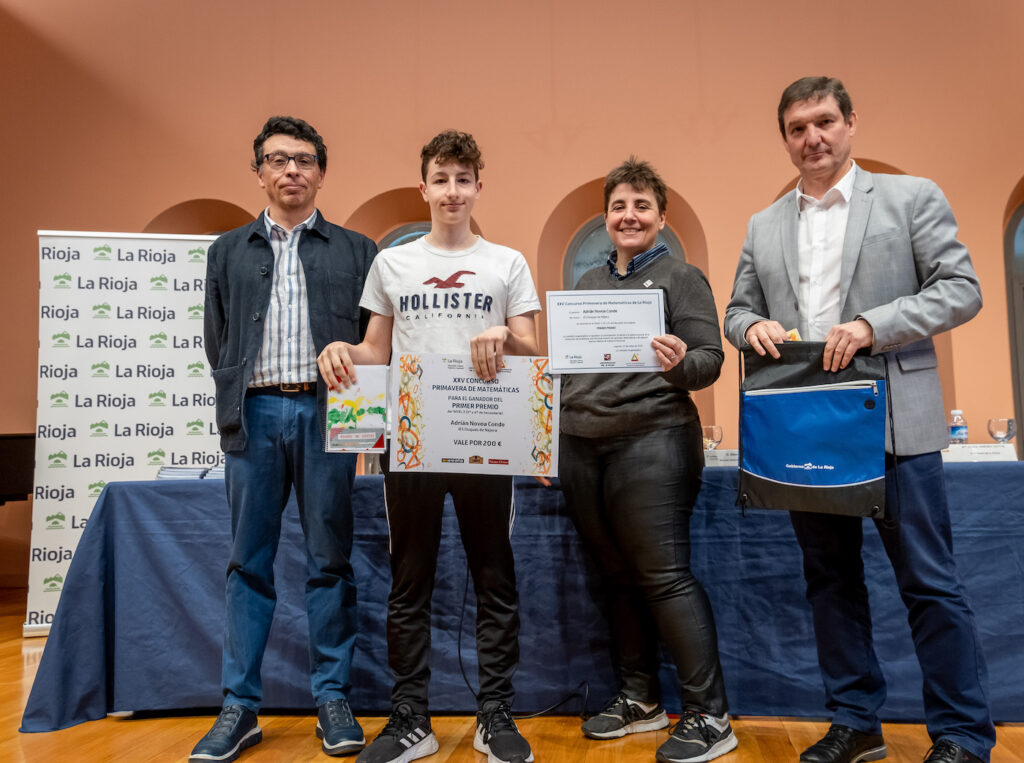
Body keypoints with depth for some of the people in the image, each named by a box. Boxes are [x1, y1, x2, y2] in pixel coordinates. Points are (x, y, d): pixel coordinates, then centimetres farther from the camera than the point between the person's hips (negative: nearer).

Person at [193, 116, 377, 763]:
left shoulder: (356, 251, 11)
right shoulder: (228, 251, 16)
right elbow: (217, 341, 13)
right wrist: (237, 404, 4)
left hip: (326, 412, -1)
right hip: (255, 413, 2)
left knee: (330, 561, 3)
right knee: (249, 564, 6)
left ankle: (334, 700, 15)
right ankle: (240, 709, 15)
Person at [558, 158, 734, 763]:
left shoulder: (682, 277, 1)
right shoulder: (587, 285, 18)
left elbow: (711, 360, -6)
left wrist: (681, 363, -26)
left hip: (651, 442, -6)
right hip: (582, 446, 6)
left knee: (665, 577, -6)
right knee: (619, 577, 13)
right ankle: (640, 698, 28)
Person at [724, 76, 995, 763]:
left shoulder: (911, 197, 4)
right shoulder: (763, 227, 14)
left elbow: (961, 289, -3)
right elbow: (738, 311, 15)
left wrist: (873, 326, -17)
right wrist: (752, 326, -8)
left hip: (894, 422, -4)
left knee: (930, 582, 0)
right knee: (831, 580, 11)